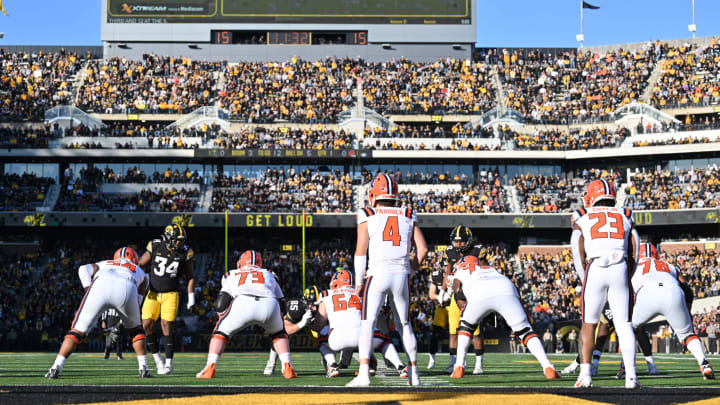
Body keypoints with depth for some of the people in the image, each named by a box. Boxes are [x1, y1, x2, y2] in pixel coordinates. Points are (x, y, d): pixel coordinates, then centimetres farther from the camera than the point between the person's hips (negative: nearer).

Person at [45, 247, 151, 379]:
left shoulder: (102, 265, 44)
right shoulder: (141, 273, 43)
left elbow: (83, 269, 20)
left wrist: (88, 289, 12)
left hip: (100, 288, 0)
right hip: (127, 289, 0)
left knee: (77, 331, 11)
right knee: (135, 329, 28)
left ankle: (56, 368, -1)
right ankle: (144, 369, 23)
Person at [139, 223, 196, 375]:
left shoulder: (185, 254, -7)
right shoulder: (155, 247, -9)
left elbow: (190, 277, 5)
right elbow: (140, 265, 3)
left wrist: (191, 298, 0)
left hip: (171, 294, -2)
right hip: (153, 294, 2)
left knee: (167, 326, -11)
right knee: (147, 326, -3)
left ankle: (168, 363, -1)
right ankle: (157, 357, 16)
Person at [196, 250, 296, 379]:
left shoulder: (233, 275, 34)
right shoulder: (269, 275, 39)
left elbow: (220, 305, 22)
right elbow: (280, 302, 38)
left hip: (243, 302, -1)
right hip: (269, 304, 2)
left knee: (221, 331, 21)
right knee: (278, 333, 30)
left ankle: (210, 367, 7)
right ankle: (287, 368, 15)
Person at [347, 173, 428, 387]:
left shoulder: (367, 216, 4)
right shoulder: (408, 216, 12)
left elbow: (360, 251, -1)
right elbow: (422, 248, 7)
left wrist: (359, 282, 4)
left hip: (378, 273, -3)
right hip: (402, 274, 3)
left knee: (367, 323, -4)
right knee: (405, 325, 15)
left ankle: (364, 373, -17)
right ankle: (413, 374, 17)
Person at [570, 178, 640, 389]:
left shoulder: (582, 218, 16)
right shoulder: (625, 217, 21)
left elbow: (578, 253, 10)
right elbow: (634, 252, 16)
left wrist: (584, 280, 16)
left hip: (595, 269, -1)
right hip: (620, 269, 1)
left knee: (589, 323, 8)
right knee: (624, 324, 3)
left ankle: (585, 373, 3)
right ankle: (630, 375, -5)